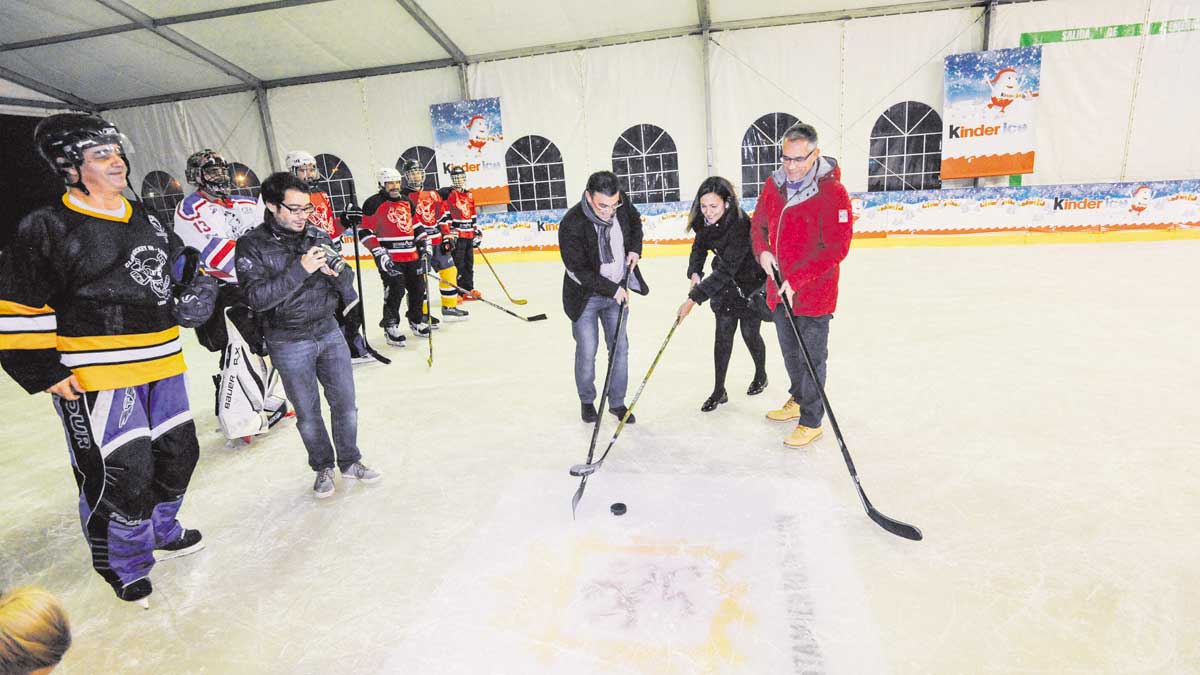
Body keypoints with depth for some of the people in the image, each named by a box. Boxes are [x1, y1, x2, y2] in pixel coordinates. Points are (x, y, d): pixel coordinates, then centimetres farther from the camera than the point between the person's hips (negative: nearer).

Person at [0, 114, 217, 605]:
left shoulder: (147, 221, 11)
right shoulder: (46, 229, -9)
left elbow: (180, 268, 25)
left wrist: (195, 293, 4)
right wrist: (44, 372, -12)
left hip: (160, 365, 7)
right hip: (95, 377, -7)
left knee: (178, 452, 16)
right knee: (122, 473, -4)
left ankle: (160, 531, 42)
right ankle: (125, 566, 22)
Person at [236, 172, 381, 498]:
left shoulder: (318, 236, 1)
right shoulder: (251, 245, -11)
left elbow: (347, 283, 3)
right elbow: (257, 298, -20)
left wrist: (337, 270, -20)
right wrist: (300, 269, -27)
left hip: (328, 331, 3)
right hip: (289, 344, -3)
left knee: (345, 402, 11)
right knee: (307, 412, 10)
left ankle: (349, 461, 30)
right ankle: (323, 467, 30)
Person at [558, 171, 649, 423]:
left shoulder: (622, 203, -12)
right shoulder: (571, 224, -27)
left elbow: (636, 222, 13)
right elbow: (578, 270, -22)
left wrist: (635, 249, -2)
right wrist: (612, 289, -19)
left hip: (618, 291, 5)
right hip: (585, 295, -4)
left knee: (620, 347, 8)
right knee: (587, 351, 1)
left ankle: (617, 402, 24)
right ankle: (587, 401, 25)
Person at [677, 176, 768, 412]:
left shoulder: (740, 225, -35)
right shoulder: (705, 220, -14)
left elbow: (726, 270, -37)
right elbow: (699, 245, 5)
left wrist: (693, 298, -40)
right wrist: (694, 272, -14)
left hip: (751, 282, -5)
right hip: (725, 282, 5)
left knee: (749, 333, 6)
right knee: (723, 334, 3)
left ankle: (761, 375, 36)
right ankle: (719, 391, 9)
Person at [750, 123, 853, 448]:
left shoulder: (833, 192, -17)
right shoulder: (774, 184, 1)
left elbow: (836, 249, -20)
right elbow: (758, 223, 14)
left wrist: (796, 280, -24)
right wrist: (762, 251, -7)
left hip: (814, 293, -6)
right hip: (778, 289, 6)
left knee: (812, 358, 5)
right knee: (790, 353, 22)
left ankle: (811, 421, 20)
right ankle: (797, 400, 44)